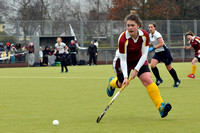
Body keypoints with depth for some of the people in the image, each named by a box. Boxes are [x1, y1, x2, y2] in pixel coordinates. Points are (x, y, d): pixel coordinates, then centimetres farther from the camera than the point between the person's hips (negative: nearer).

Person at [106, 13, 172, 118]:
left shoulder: (144, 35, -23)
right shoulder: (123, 39, -32)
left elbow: (144, 54, -17)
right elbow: (123, 60, -27)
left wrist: (136, 69, -26)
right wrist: (125, 77, -34)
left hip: (139, 59, 2)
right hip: (123, 61, -2)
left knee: (147, 80, -19)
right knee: (122, 84, 16)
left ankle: (160, 106, -27)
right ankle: (112, 83, 56)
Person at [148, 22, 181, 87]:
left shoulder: (157, 34, -18)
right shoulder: (150, 35, 7)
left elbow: (161, 44, -27)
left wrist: (153, 48, -26)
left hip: (164, 52, -7)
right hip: (157, 53, 7)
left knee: (169, 68, 3)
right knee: (152, 65, -16)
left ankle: (177, 81, 22)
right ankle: (158, 79, -2)